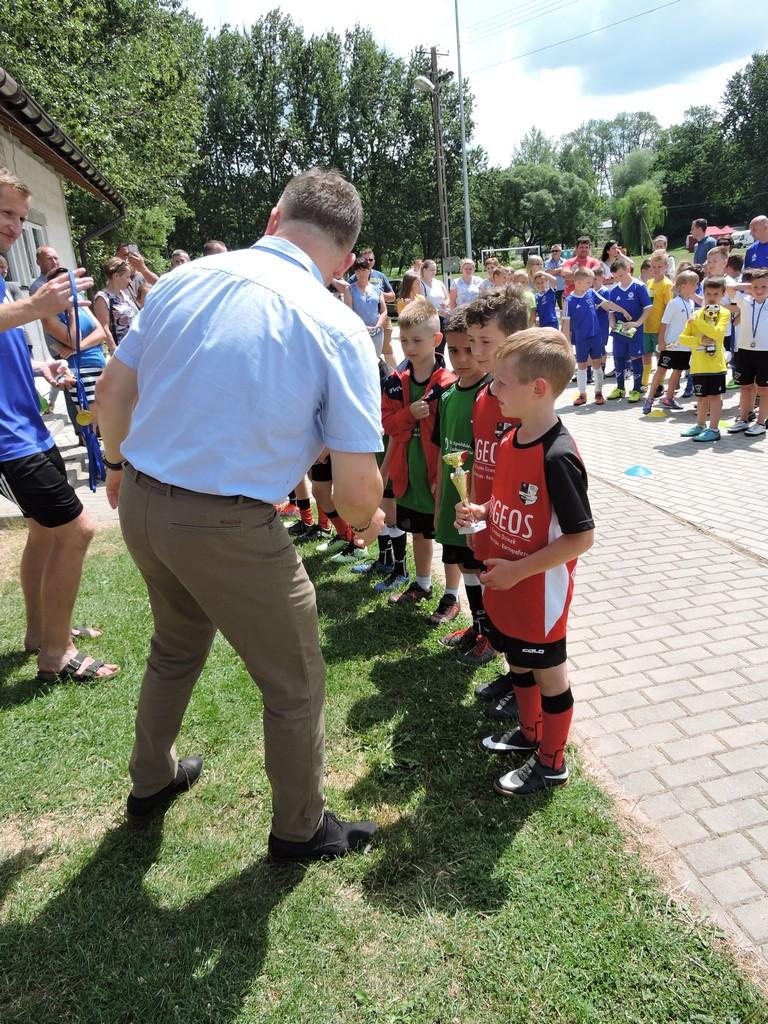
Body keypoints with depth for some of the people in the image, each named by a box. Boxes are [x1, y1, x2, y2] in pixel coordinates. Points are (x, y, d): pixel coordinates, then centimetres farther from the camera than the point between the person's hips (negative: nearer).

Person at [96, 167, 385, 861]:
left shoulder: (185, 279, 1)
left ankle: (152, 780, 54)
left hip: (140, 502, 7)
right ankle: (300, 829, 38)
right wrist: (368, 520, 8)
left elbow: (113, 391, 9)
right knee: (295, 685, 16)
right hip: (228, 530, -6)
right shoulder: (338, 328, -13)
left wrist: (121, 466, 27)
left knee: (177, 644, 32)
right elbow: (357, 487, -15)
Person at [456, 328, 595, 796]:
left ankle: (551, 763, 32)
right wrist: (480, 512, -2)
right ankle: (530, 733, 48)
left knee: (549, 674, 12)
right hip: (507, 587, 8)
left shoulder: (558, 457, -27)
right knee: (519, 663, 25)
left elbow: (582, 537, -24)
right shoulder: (510, 441, 0)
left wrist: (519, 570, -22)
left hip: (540, 591, -8)